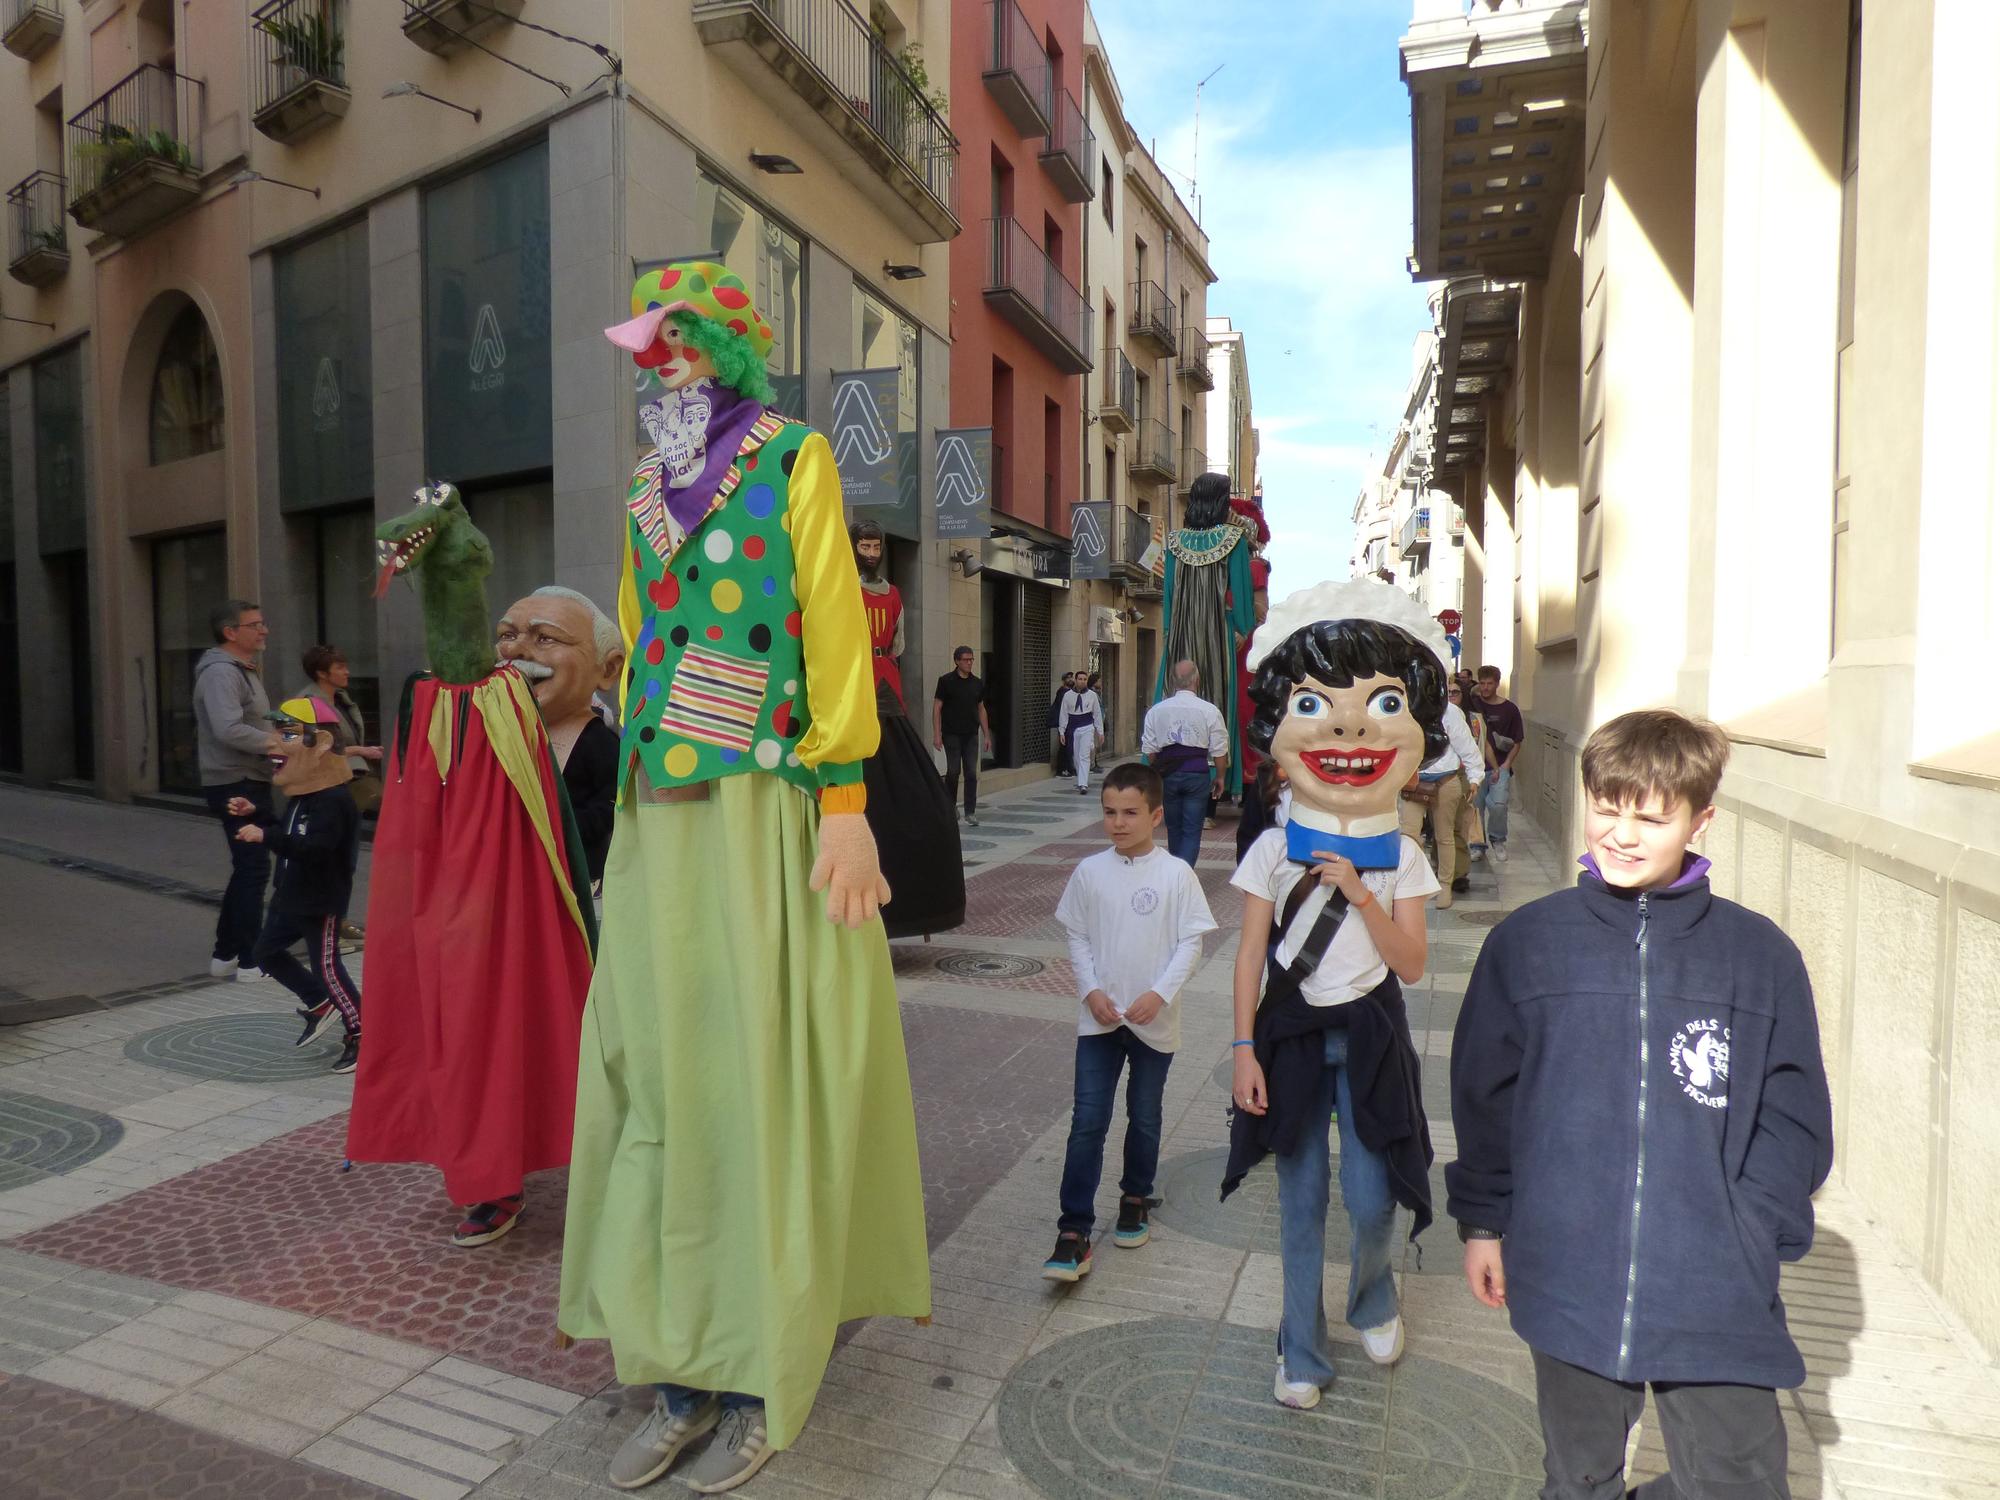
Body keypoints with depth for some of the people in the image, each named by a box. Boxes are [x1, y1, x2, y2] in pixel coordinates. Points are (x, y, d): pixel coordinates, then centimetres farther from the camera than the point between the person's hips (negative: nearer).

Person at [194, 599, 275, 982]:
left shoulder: (245, 670, 18)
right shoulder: (221, 672, -15)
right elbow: (229, 730, -28)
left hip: (250, 782, 10)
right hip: (236, 785, -10)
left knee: (247, 868, 15)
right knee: (253, 868, -6)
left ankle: (224, 955, 25)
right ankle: (251, 961, 0)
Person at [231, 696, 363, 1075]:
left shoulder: (333, 800, -24)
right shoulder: (303, 795, 10)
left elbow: (315, 847, -35)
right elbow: (289, 833, 22)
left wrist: (266, 837, -40)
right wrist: (254, 815, 11)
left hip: (321, 901, -10)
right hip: (291, 895, 10)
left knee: (327, 966, -6)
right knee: (267, 951, 19)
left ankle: (359, 1034, 3)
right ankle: (318, 1002, 31)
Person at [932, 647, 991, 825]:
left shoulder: (977, 683, 9)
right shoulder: (946, 681, -4)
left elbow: (981, 709, 14)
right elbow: (937, 707, -4)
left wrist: (986, 735, 10)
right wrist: (936, 734, -11)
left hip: (971, 735, 3)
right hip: (951, 735, -3)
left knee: (972, 773, -1)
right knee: (953, 771, 0)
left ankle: (970, 813, 2)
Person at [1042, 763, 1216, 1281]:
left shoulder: (1176, 874, -9)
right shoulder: (1089, 872, -3)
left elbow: (1191, 942, -6)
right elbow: (1077, 937, 3)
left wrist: (1159, 993, -15)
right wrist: (1091, 990, -8)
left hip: (1154, 1020, -1)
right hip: (1099, 1018, 1)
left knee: (1145, 1118, 16)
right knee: (1087, 1122, -2)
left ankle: (1136, 1198, 39)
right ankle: (1074, 1231, 3)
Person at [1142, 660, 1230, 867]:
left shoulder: (1156, 710, 0)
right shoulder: (1210, 711, -7)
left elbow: (1149, 750, 4)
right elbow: (1219, 751, -4)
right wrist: (1219, 777, 10)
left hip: (1167, 774, 3)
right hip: (1198, 774, -3)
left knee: (1174, 828, 17)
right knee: (1192, 830, 1)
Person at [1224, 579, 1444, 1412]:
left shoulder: (1401, 858, -3)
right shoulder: (1274, 849, -6)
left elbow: (1411, 963, -8)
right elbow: (1251, 955, -4)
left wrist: (1356, 892, -19)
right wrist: (1244, 1049, -8)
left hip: (1369, 1033, 1)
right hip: (1292, 1030, 0)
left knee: (1371, 1199, 3)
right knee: (1301, 1200, 8)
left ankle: (1373, 1298, 38)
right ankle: (1302, 1352, 27)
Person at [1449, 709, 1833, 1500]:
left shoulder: (1761, 954, -4)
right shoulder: (1526, 940, -4)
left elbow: (1796, 1117, 2)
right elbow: (1483, 1094, 3)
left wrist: (1749, 1234, -6)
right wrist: (1483, 1220, 6)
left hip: (1719, 1296, 0)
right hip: (1567, 1282, 1)